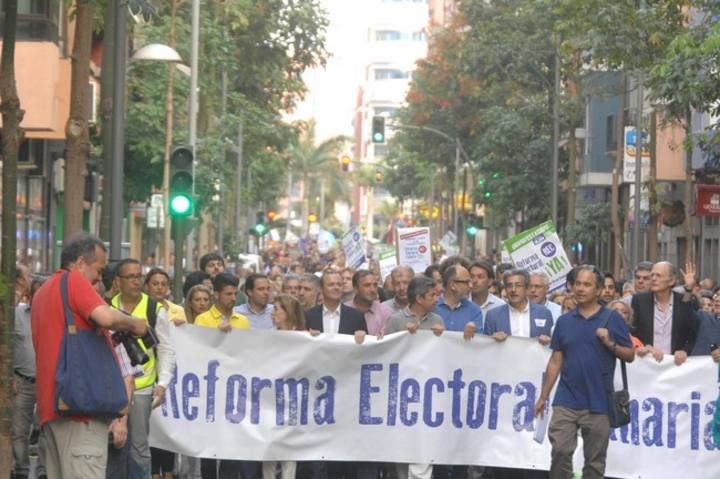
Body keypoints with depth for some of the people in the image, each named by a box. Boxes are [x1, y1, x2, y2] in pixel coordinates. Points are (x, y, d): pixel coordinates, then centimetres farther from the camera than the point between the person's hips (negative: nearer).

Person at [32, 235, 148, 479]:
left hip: (50, 403, 9)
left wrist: (109, 340, 21)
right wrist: (134, 324, -1)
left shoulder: (42, 292, 24)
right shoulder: (73, 280, -3)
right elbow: (106, 317, -20)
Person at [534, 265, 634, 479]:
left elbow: (630, 355, 1)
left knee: (595, 460, 5)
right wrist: (543, 397, 9)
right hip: (566, 401, 2)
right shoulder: (564, 321, 9)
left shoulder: (612, 319, 1)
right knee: (560, 453, -6)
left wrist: (610, 344, -17)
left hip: (598, 403, -2)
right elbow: (555, 361, 11)